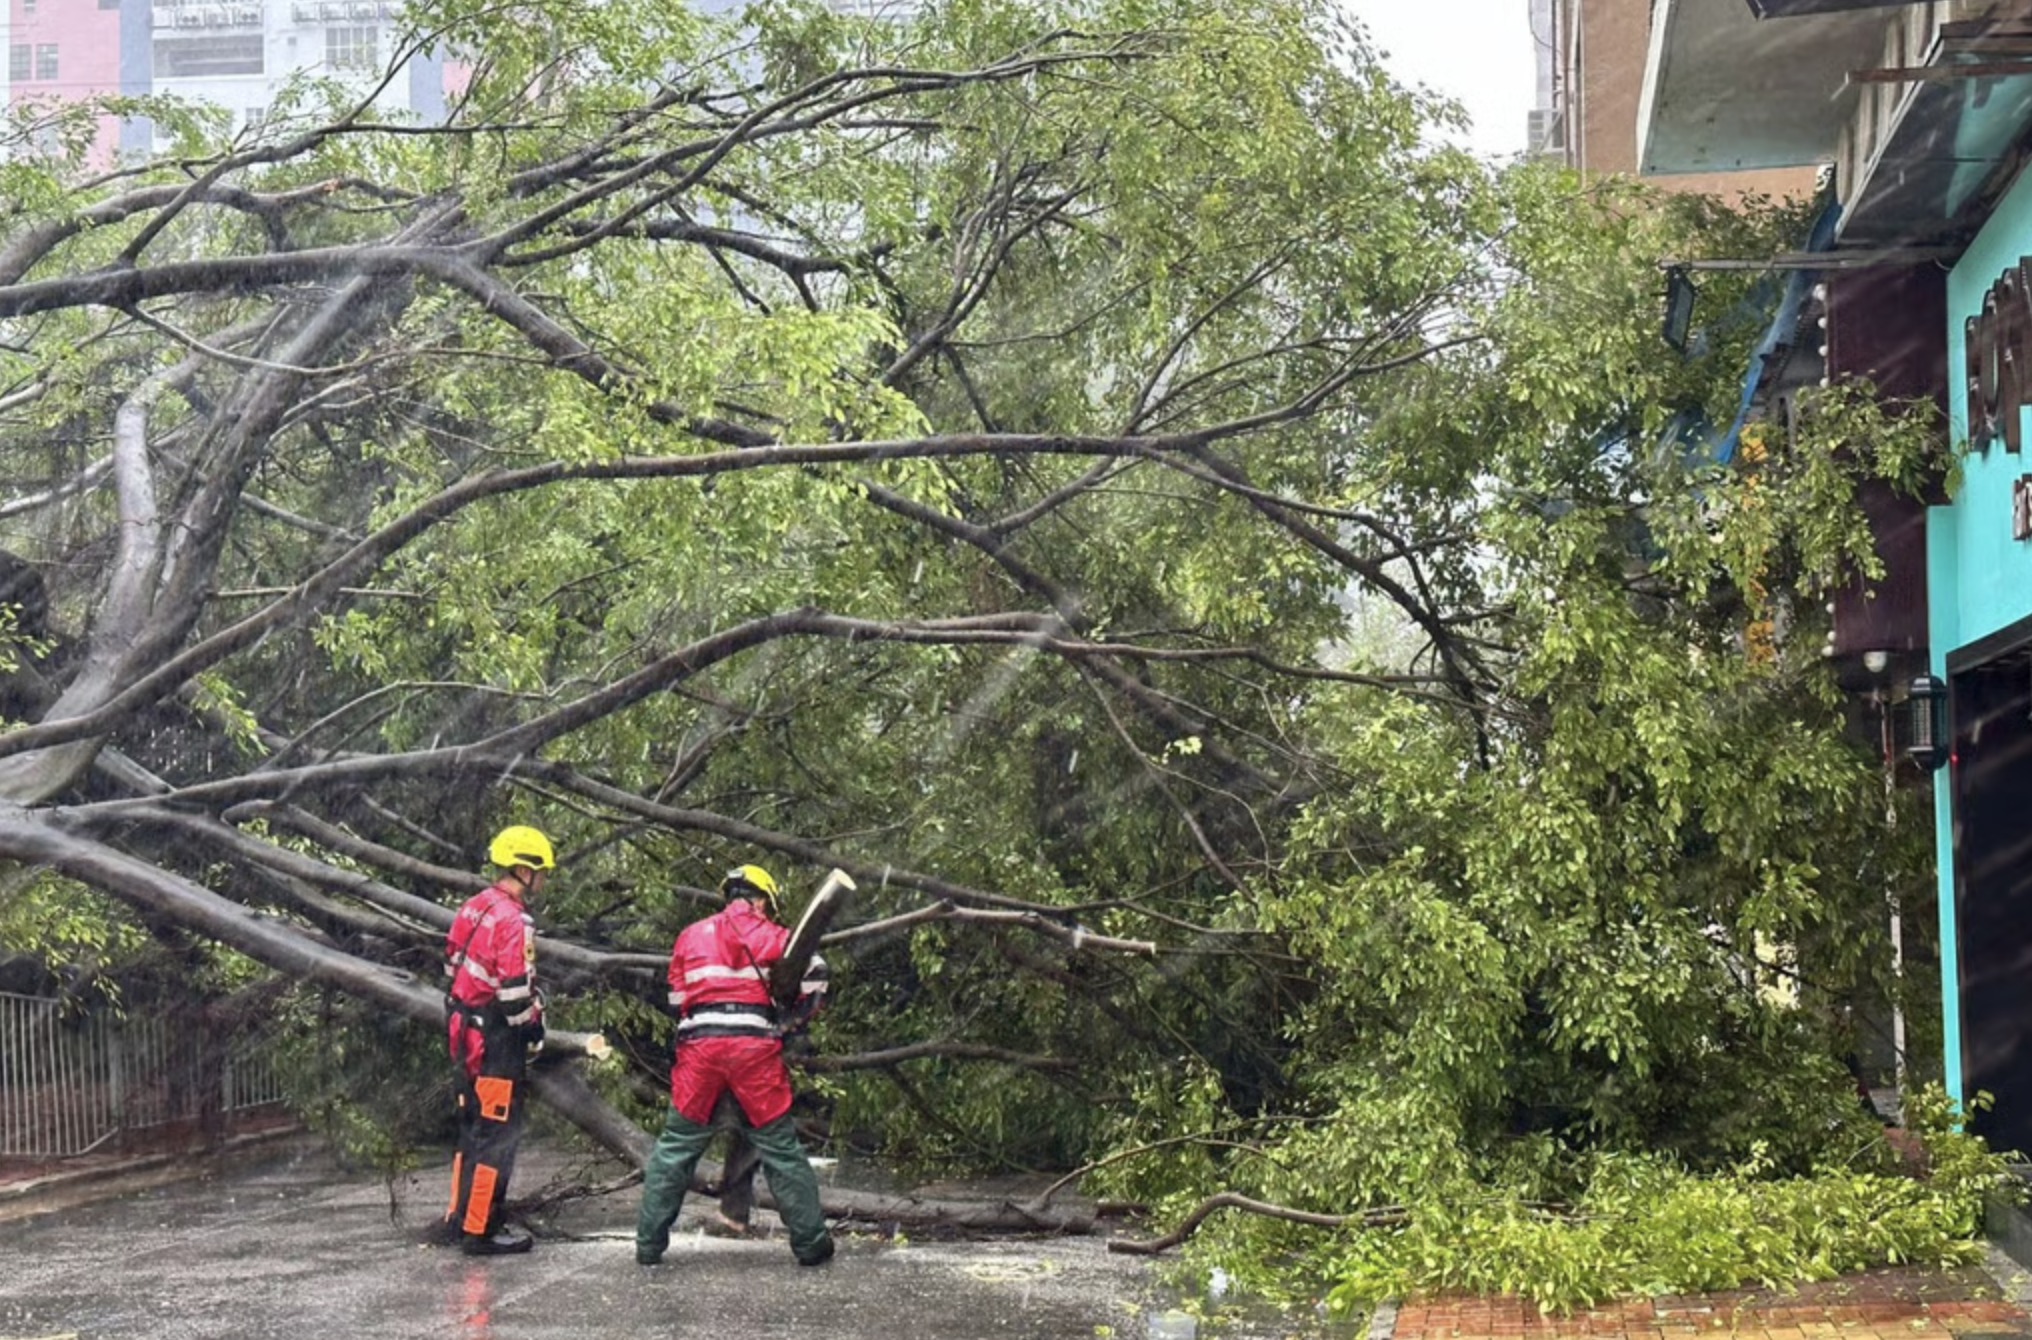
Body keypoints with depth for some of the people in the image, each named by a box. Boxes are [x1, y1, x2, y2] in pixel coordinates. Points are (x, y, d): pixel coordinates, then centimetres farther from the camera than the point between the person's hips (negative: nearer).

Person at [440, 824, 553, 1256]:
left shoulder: (474, 907, 9)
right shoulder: (513, 921, -19)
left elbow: (454, 966, 16)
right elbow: (515, 993, -22)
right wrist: (533, 1026, -6)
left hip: (464, 1028, 10)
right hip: (495, 1039, -9)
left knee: (473, 1127, 19)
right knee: (498, 1134, -2)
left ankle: (458, 1218, 27)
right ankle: (479, 1231, 1)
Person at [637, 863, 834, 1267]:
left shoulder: (689, 935, 19)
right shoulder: (767, 934, 10)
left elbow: (676, 999, 20)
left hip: (699, 1043, 2)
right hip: (755, 1046, -2)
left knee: (677, 1145, 10)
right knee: (780, 1146, 5)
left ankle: (649, 1243, 10)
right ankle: (811, 1242, 9)